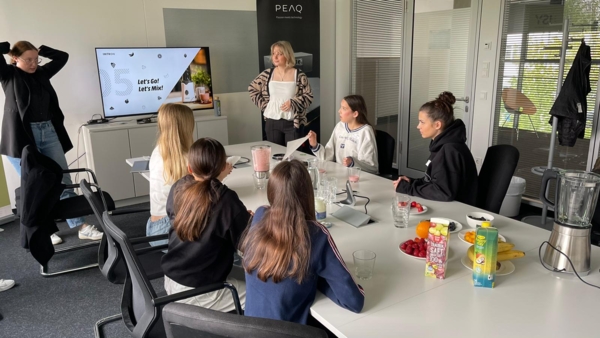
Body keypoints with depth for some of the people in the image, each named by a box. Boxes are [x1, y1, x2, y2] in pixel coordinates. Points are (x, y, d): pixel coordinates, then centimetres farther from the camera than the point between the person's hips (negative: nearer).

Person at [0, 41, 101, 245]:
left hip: (48, 132, 5)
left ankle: (82, 227, 9)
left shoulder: (42, 73, 13)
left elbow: (63, 57, 22)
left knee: (63, 181, 5)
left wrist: (40, 50, 12)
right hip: (22, 136, -5)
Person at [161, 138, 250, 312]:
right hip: (197, 292, -7)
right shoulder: (226, 200, -22)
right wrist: (249, 218, 3)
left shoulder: (178, 188, -5)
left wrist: (215, 180, 22)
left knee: (239, 275, 25)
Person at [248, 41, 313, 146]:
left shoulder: (299, 75, -5)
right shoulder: (267, 74, 3)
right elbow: (252, 88, 13)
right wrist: (263, 104, 3)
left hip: (293, 123, -3)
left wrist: (293, 102, -17)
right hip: (272, 123, 3)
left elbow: (309, 96, -3)